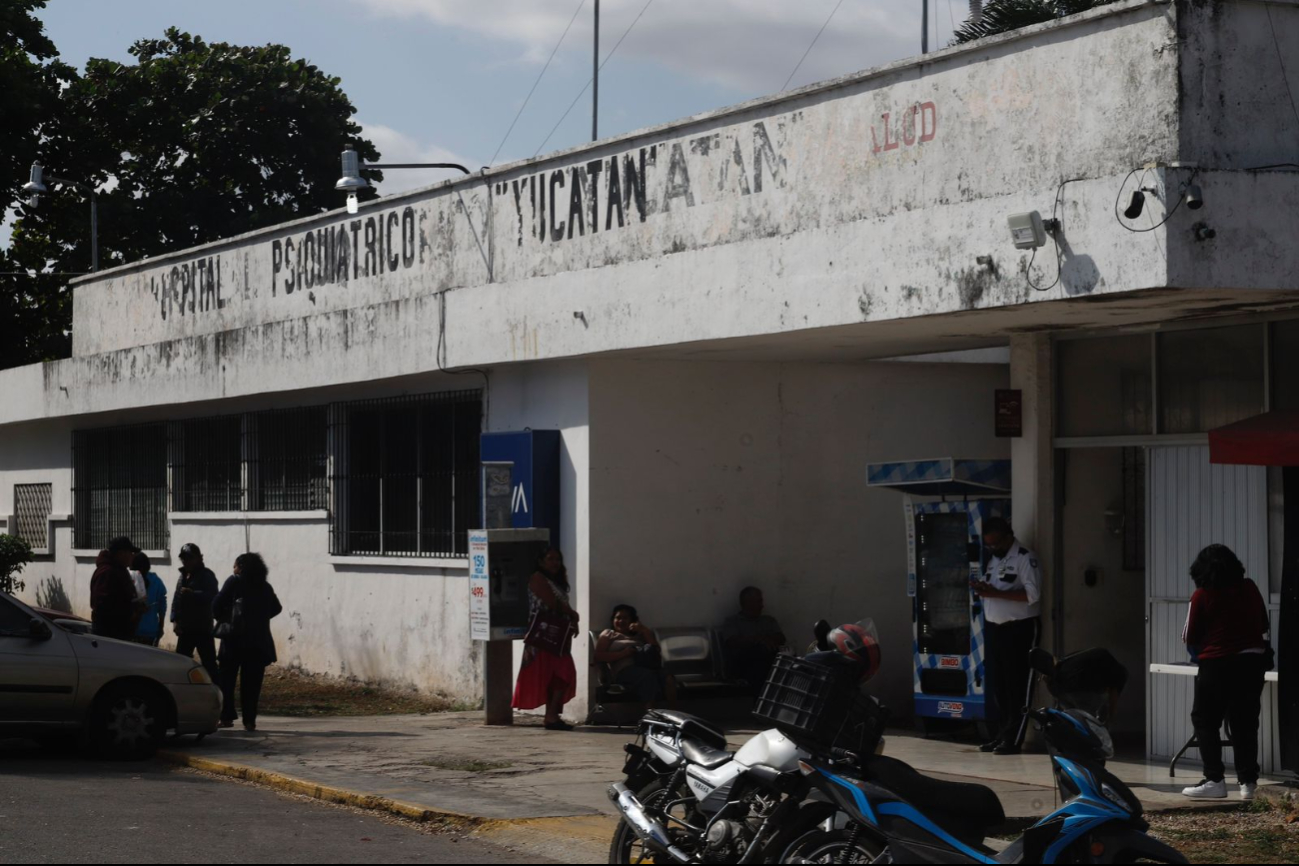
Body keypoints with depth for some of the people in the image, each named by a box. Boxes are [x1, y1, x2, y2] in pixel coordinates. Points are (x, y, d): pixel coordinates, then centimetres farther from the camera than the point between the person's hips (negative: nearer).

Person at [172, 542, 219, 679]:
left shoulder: (207, 575, -7)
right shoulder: (184, 575, 15)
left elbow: (211, 596, -22)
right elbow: (177, 599, 14)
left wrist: (192, 593, -35)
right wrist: (175, 620, 2)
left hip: (202, 628, -7)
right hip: (186, 627, 7)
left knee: (208, 662, -7)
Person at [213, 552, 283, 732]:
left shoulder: (234, 582, -2)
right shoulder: (265, 587, 11)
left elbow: (217, 605, -7)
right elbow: (276, 608, 19)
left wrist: (223, 620, 9)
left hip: (235, 638, -3)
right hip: (258, 640, 3)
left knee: (227, 679, 6)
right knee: (251, 683, 4)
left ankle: (227, 717, 1)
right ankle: (249, 720, 0)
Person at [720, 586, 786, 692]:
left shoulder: (769, 620, 26)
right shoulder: (732, 621, 13)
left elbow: (781, 639, 9)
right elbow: (733, 642, -6)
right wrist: (759, 639, -15)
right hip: (741, 664, -4)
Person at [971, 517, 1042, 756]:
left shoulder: (1025, 558, -11)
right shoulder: (994, 560, 16)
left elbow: (1033, 595, -20)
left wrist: (995, 593, -22)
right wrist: (982, 589, -2)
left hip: (1020, 629, -8)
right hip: (994, 627, 8)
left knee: (1018, 686, -3)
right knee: (997, 684, 11)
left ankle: (1014, 739, -2)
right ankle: (1005, 732, 20)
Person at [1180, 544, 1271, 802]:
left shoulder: (1203, 595, -6)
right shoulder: (1250, 588, 5)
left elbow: (1190, 638, -2)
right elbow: (1265, 625, 15)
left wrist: (1199, 648, 19)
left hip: (1218, 664, -4)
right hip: (1253, 661, 4)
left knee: (1205, 720, 7)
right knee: (1245, 722, 11)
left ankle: (1215, 780, 0)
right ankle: (1248, 782, 8)